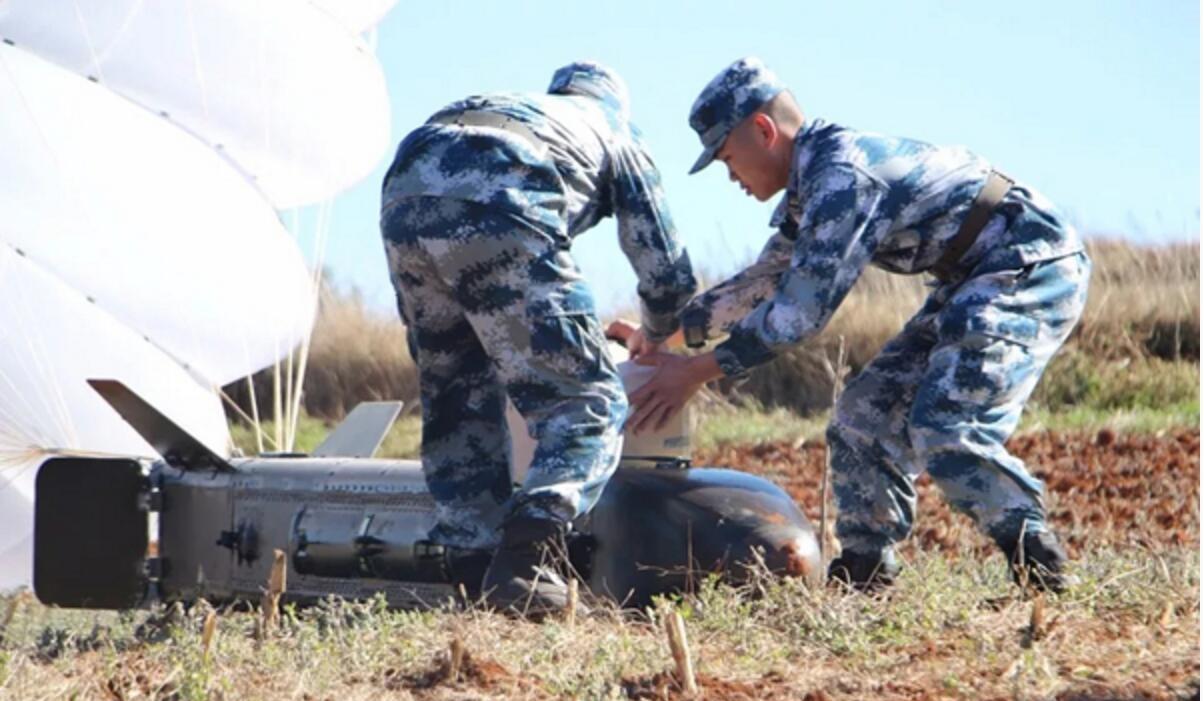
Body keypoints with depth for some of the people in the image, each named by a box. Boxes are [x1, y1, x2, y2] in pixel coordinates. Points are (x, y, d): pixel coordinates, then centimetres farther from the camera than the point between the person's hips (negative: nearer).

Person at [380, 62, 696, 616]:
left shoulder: (522, 107, 44)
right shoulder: (618, 137, 32)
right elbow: (667, 272, 31)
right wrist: (655, 337, 54)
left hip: (402, 201, 5)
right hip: (494, 212, -5)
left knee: (455, 399, 23)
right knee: (588, 403, -1)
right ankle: (522, 563, -20)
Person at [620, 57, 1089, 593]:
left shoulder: (840, 177, -22)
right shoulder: (814, 182, 10)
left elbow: (801, 310, -24)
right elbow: (763, 283, 24)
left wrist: (695, 372, -18)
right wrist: (667, 330, 20)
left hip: (1033, 267, -11)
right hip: (978, 278, 11)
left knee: (944, 429, -22)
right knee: (866, 411, 7)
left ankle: (1040, 566, -10)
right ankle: (863, 570, 12)